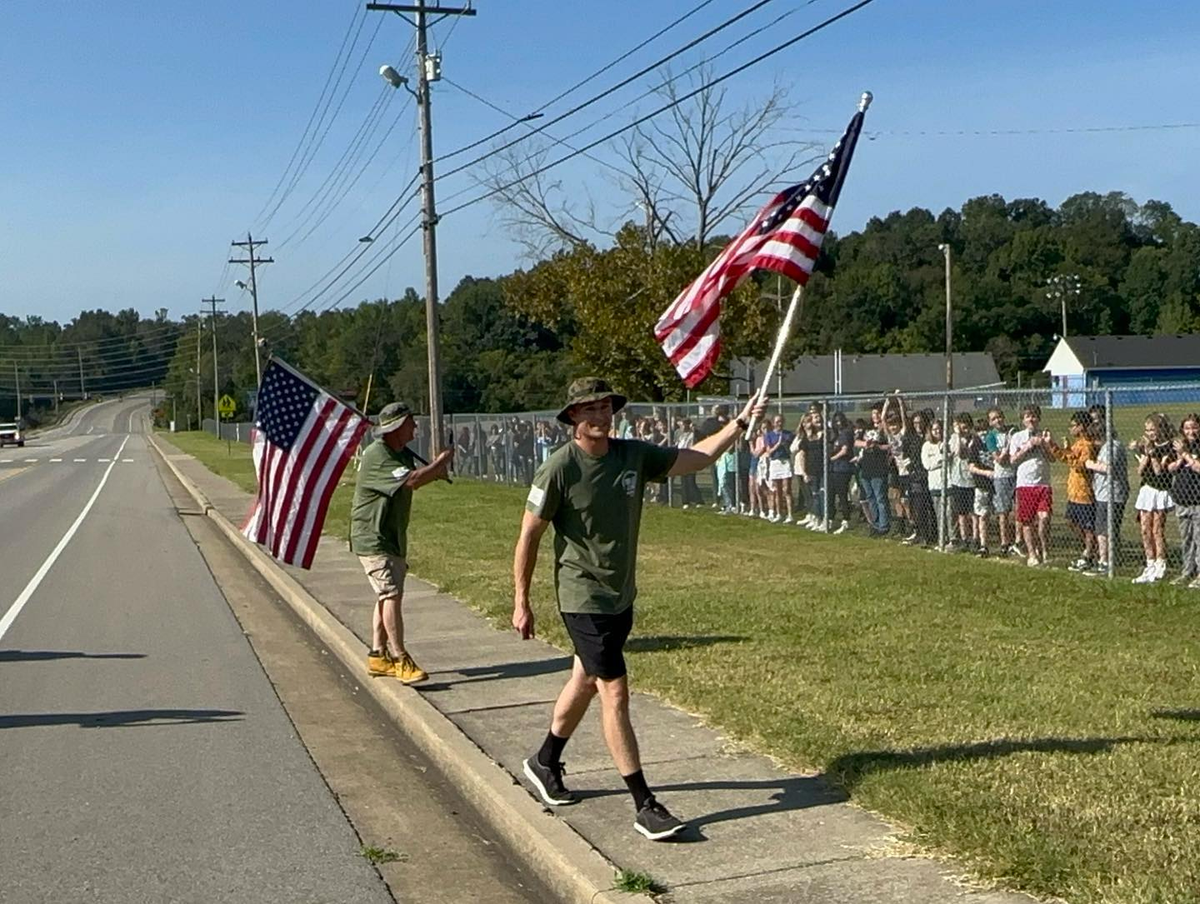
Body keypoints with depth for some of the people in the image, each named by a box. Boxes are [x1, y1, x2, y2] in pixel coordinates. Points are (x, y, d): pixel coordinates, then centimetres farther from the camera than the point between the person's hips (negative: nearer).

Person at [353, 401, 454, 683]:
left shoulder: (403, 454, 10)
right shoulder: (376, 455, -21)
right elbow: (412, 481, -30)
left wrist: (436, 470, -3)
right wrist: (440, 462, -17)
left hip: (393, 538, 10)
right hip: (372, 538, -10)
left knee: (387, 596, 13)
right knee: (391, 594, -14)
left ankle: (378, 655, 21)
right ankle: (400, 659, -12)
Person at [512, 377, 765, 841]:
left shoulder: (634, 456, -2)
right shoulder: (559, 469, -16)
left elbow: (697, 458, 5)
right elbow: (529, 536, -10)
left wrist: (739, 423, -5)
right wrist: (521, 602, -9)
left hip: (622, 596, 7)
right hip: (583, 598, -7)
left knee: (585, 682, 21)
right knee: (615, 692, -9)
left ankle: (544, 763, 42)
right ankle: (645, 805, -3)